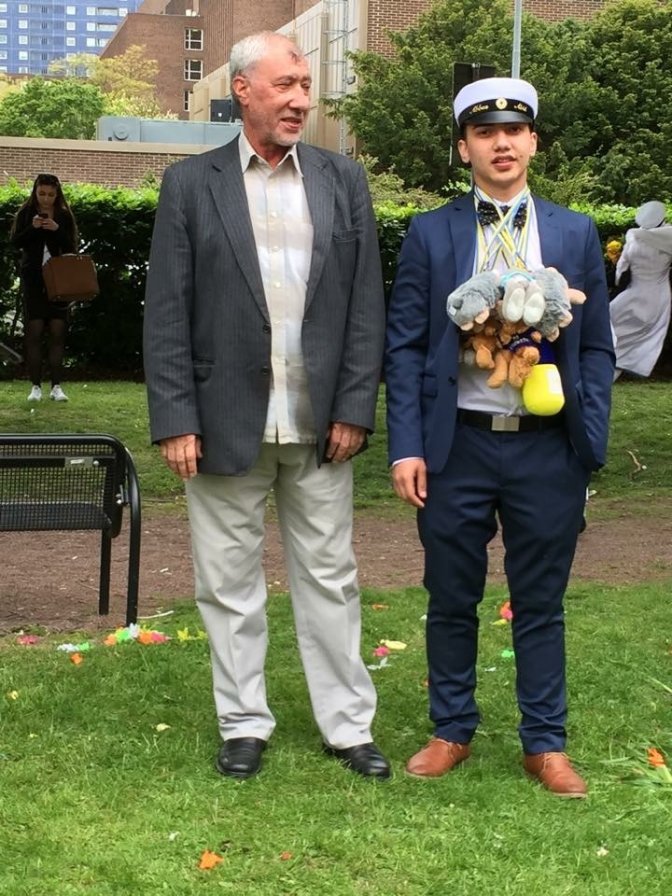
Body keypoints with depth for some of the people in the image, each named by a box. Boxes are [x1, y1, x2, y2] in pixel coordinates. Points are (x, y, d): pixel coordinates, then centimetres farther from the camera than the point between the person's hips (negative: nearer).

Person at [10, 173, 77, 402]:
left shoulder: (64, 216, 5)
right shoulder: (26, 213, 5)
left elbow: (72, 247, 0)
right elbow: (15, 242, -2)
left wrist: (57, 230, -16)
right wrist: (32, 227, -17)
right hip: (33, 280, 0)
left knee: (57, 332, -2)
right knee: (33, 332, -2)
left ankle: (56, 386, 2)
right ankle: (35, 386, 1)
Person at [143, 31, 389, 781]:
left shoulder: (344, 181, 6)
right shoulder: (191, 184, 1)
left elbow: (367, 303, 4)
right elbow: (167, 313, -2)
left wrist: (355, 407, -3)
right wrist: (175, 420, -8)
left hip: (319, 424, 1)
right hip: (226, 424, -1)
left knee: (330, 579, 10)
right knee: (229, 583, 8)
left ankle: (348, 725, 21)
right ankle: (244, 724, 23)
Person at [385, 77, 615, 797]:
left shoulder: (575, 234, 6)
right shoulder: (429, 234, 3)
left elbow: (595, 347, 7)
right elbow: (405, 347, 1)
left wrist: (590, 442, -1)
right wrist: (406, 448, -7)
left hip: (548, 449, 1)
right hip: (457, 446, 0)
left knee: (540, 602, 10)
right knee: (451, 600, 11)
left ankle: (544, 744, 23)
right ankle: (452, 731, 28)